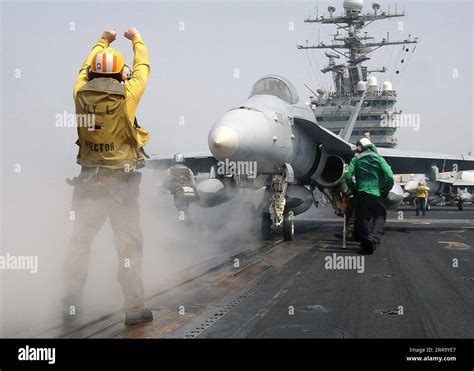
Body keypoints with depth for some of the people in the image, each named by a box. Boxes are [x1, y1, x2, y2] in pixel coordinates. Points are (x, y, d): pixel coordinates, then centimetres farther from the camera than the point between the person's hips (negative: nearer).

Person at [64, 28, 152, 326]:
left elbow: (85, 68, 19)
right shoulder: (126, 95, -10)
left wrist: (103, 41, 34)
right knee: (129, 245, 4)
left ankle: (71, 305, 21)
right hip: (122, 182, -3)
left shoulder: (81, 93, -2)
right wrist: (137, 39, 26)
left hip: (88, 181, 4)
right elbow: (143, 68, 8)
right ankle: (135, 308, 10)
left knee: (80, 242, 13)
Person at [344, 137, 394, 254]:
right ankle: (373, 239, -14)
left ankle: (365, 242, 6)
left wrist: (352, 190, 7)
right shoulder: (379, 158, 7)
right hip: (377, 193, 0)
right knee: (379, 217, 8)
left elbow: (348, 176, -7)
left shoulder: (356, 160, 5)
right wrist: (386, 190, 9)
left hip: (361, 193, 0)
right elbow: (389, 176, -3)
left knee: (363, 218, 8)